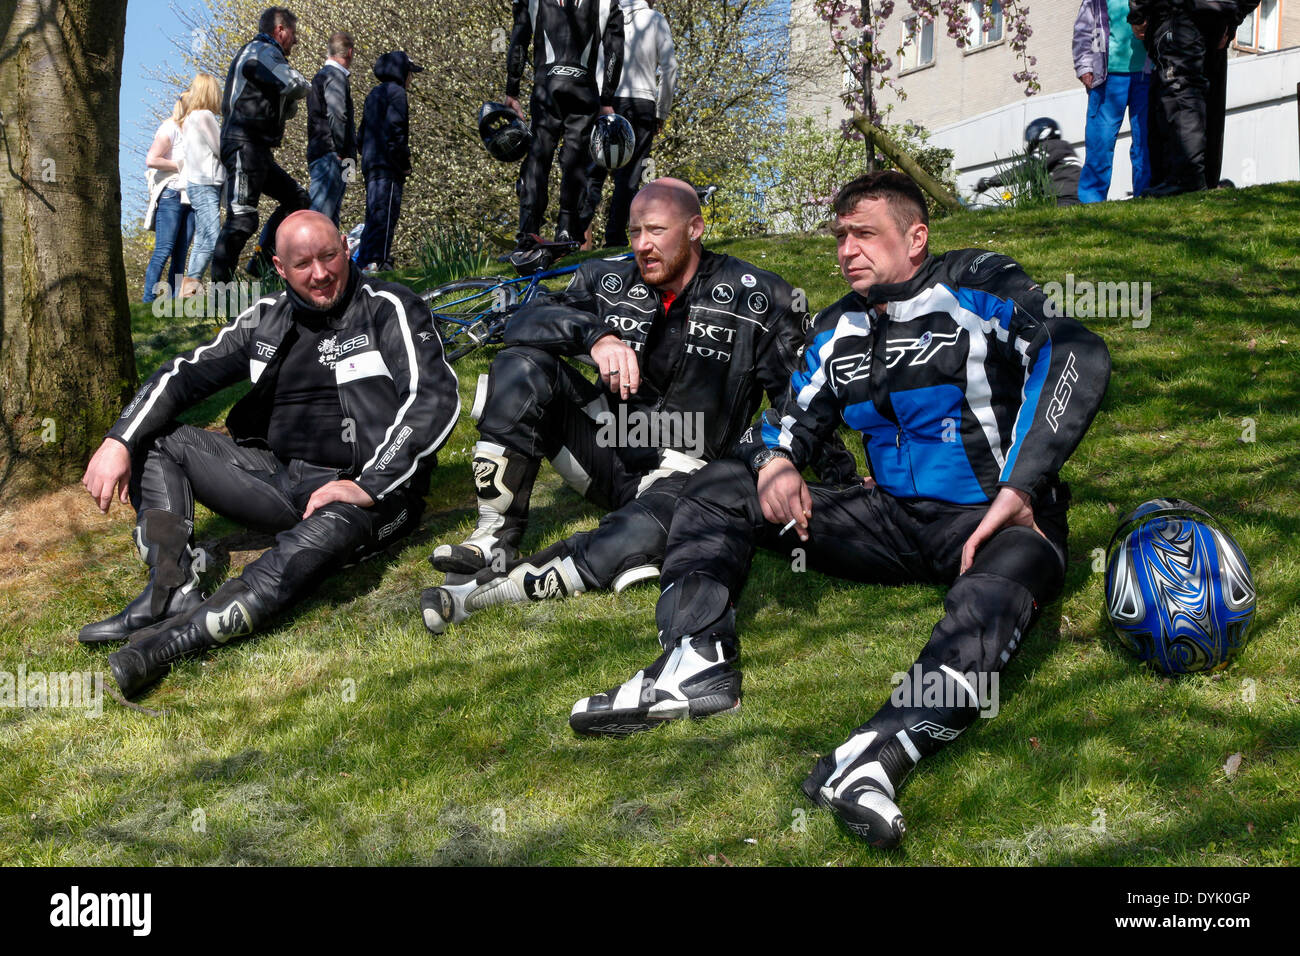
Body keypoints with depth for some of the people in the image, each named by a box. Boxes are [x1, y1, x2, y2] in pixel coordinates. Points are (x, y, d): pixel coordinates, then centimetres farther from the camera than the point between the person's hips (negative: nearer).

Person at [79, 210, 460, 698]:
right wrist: (119, 441, -6)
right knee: (155, 436, 0)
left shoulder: (389, 310, -6)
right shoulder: (268, 319, 10)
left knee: (328, 530, -41)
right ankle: (174, 593, -21)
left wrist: (369, 487, -25)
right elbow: (185, 374, 10)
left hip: (366, 491, -6)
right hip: (277, 474, 7)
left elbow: (437, 398, -17)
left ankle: (172, 640, -50)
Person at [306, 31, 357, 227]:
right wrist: (343, 154, -15)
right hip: (331, 155, -10)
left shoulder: (320, 77, 23)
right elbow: (337, 117, -18)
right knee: (321, 213, -16)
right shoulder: (336, 76, -8)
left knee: (330, 217, 10)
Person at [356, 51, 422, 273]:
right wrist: (405, 164, -11)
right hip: (388, 165, -9)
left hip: (370, 164, 9)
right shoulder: (396, 92, -6)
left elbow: (363, 132, 23)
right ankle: (376, 262, -21)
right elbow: (394, 130, -16)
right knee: (385, 214, -14)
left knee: (374, 214, 12)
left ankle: (365, 263, 13)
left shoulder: (373, 94, 22)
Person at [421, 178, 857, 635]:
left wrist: (842, 480, -10)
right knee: (521, 364, -17)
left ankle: (486, 590, -38)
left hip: (679, 474, -4)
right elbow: (524, 322, -10)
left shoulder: (756, 299, -5)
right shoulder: (609, 280, 3)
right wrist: (597, 334, -29)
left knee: (643, 538, -38)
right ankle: (496, 540, -17)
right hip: (606, 447, 4)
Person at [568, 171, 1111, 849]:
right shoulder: (839, 330, 12)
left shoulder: (976, 285, -6)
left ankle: (871, 759, -64)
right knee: (718, 487, 1)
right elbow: (792, 416, 17)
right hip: (893, 517, 6)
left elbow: (1078, 356, -21)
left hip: (995, 519, -6)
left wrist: (1018, 490, -28)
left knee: (1000, 583, -42)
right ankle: (697, 662, -23)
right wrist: (774, 459, -10)